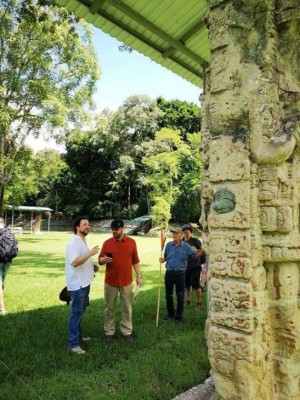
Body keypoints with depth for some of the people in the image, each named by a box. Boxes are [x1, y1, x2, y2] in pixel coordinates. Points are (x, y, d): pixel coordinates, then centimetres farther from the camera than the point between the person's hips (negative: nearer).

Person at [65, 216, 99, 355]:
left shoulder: (82, 241, 12)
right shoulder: (74, 242, -19)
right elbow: (75, 262, -30)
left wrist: (92, 266, 9)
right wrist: (90, 252, -31)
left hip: (84, 282, 10)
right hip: (77, 284, -10)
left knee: (80, 312, 20)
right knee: (76, 313, -2)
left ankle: (79, 336, 34)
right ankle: (73, 343, 7)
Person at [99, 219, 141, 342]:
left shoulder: (131, 242, 0)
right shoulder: (107, 243, -2)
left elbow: (135, 261, 6)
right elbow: (100, 260, 1)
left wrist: (139, 276, 3)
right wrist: (104, 259, -22)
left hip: (126, 281, 0)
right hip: (110, 281, 0)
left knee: (126, 308, 10)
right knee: (109, 308, 10)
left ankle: (127, 331, 24)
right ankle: (109, 332, 24)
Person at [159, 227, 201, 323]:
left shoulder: (186, 246, -5)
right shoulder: (169, 245, 2)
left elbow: (196, 255, -10)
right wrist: (162, 260, -9)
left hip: (180, 274, -3)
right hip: (169, 273, 3)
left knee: (180, 296, 3)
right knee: (168, 295, 14)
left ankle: (179, 316, 16)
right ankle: (171, 314, 33)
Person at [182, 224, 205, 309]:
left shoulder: (195, 240, -8)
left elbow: (203, 251, -6)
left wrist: (196, 250, -22)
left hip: (195, 266, -5)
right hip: (186, 266, 5)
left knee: (196, 285, -2)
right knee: (187, 285, 13)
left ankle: (199, 302, 14)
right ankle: (188, 301, 30)